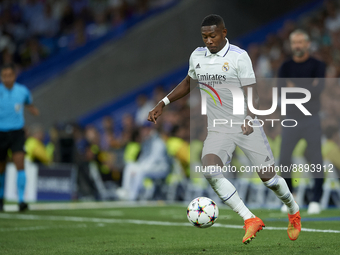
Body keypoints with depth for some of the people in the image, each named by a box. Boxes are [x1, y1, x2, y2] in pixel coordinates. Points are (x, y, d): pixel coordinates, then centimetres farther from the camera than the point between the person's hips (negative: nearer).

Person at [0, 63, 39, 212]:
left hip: (17, 133, 0)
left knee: (20, 164, -18)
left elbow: (28, 103, 19)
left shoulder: (23, 91, -2)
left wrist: (31, 108, -2)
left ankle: (21, 200, -21)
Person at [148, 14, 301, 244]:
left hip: (246, 127, -3)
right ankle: (250, 220, -18)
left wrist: (250, 119, -30)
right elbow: (188, 83, 24)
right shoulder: (197, 56, 5)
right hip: (218, 130, 4)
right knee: (210, 171, -24)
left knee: (268, 177, -1)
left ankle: (294, 212, 32)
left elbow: (252, 93, -13)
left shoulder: (239, 56, -11)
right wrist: (163, 104, 16)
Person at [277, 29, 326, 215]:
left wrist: (295, 88, -13)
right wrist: (308, 88, -16)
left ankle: (316, 199, 2)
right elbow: (281, 89, -7)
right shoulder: (286, 67, 9)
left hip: (311, 120, -2)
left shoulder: (318, 66, 1)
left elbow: (318, 89, -14)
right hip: (291, 119, 2)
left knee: (315, 159, -5)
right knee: (284, 159, -3)